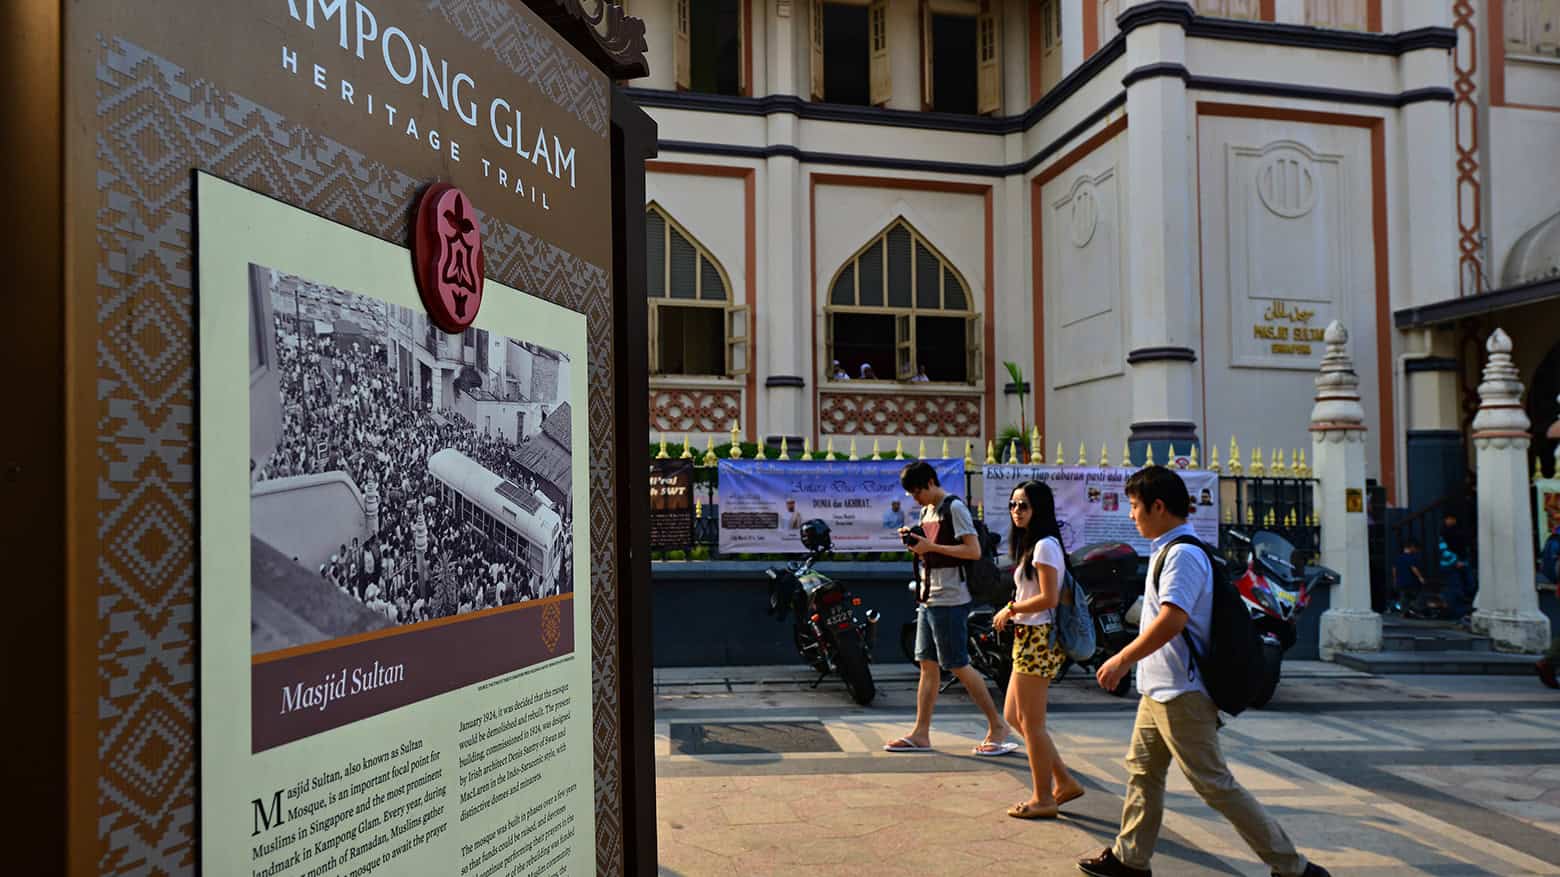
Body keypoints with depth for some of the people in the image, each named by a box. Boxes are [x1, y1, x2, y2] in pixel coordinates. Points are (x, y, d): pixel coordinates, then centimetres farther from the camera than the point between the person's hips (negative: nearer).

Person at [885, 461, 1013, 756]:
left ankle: (998, 725, 7)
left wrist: (931, 546, -21)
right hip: (928, 599, 9)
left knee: (959, 666, -4)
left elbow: (974, 551, -19)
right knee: (928, 665, 9)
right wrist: (915, 541, 3)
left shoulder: (954, 508, -12)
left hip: (950, 600, -9)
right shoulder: (927, 511, 15)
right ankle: (921, 733, 13)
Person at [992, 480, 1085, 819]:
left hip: (1037, 640, -11)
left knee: (1031, 723, -1)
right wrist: (1012, 612, 6)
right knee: (1013, 716, 14)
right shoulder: (1031, 544, 17)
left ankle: (1044, 799, 11)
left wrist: (1011, 609, -11)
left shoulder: (1045, 545, -14)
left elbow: (1049, 598, -21)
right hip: (1029, 639, 11)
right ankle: (1064, 782, 21)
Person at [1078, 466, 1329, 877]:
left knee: (1215, 785, -4)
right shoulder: (1168, 550, 13)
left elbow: (1172, 619, -30)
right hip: (1159, 689, 10)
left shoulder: (1182, 554, -19)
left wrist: (1121, 660, -24)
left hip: (1182, 694, -10)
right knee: (1142, 770, 15)